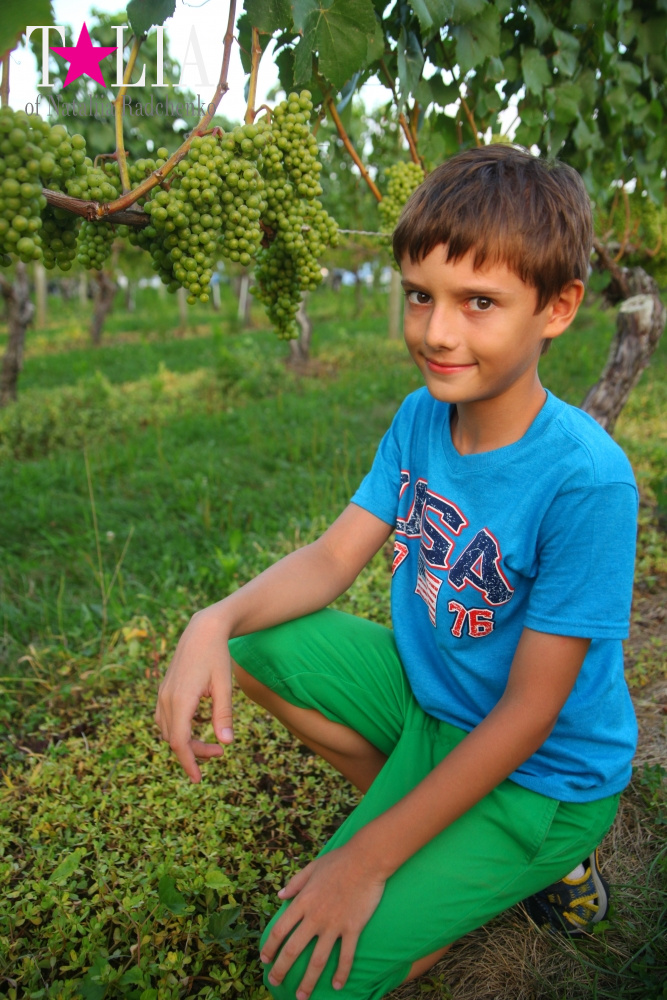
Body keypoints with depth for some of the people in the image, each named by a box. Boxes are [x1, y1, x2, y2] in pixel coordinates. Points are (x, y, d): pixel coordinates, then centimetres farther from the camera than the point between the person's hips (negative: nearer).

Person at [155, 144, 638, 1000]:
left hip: (541, 773, -6)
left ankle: (544, 865, 8)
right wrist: (215, 622, -25)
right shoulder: (421, 418, -8)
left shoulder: (585, 481, -30)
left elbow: (529, 712, -25)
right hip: (427, 696, 7)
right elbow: (333, 557, -5)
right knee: (253, 643, -5)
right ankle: (425, 821, 7)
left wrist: (369, 859, -22)